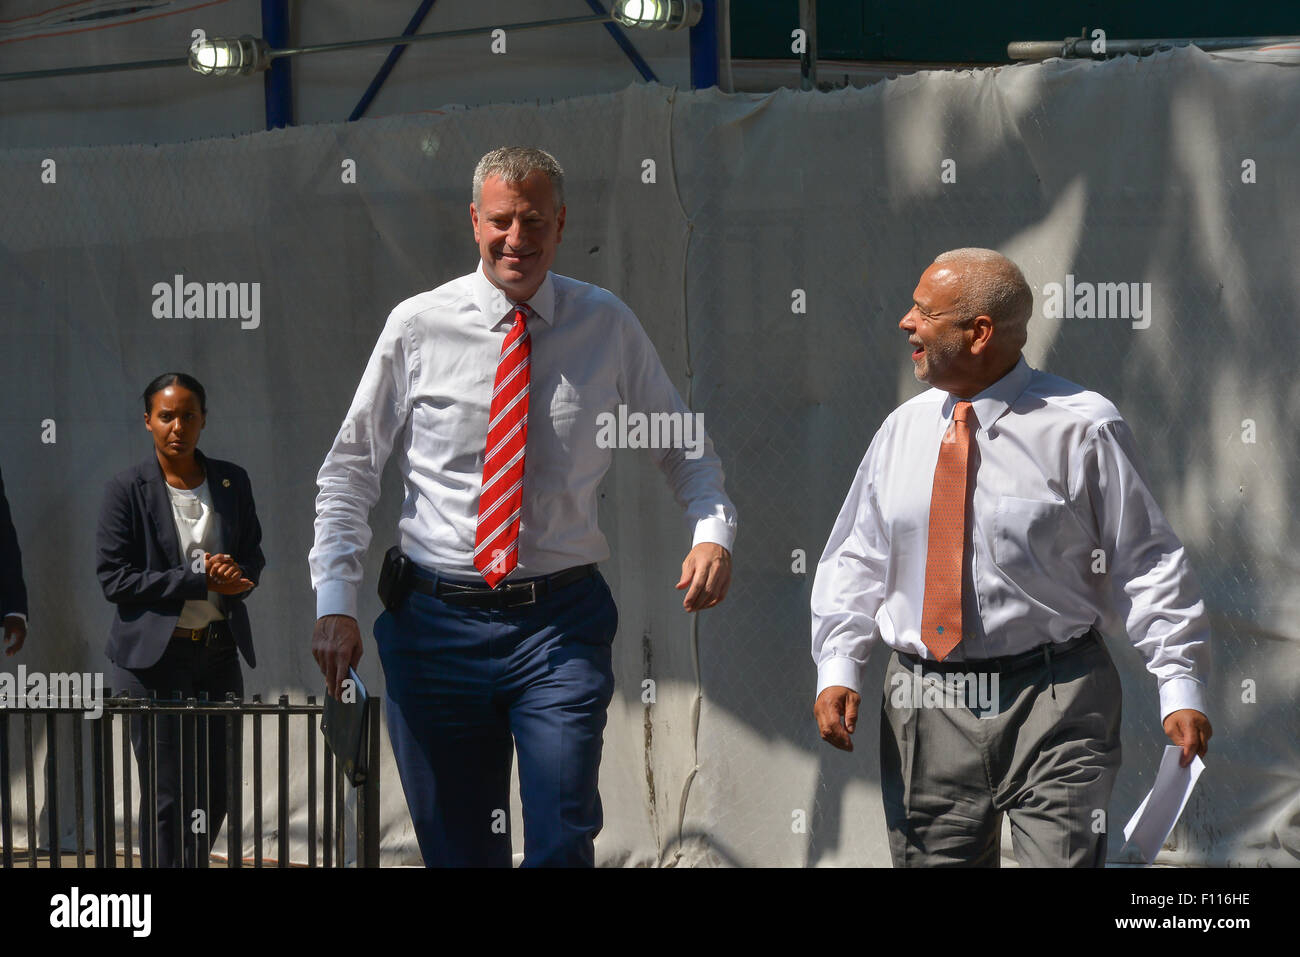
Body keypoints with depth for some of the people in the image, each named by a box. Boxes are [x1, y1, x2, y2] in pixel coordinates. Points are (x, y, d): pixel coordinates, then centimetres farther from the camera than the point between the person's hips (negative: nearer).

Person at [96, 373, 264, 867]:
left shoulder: (232, 482, 8)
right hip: (154, 656, -4)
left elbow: (254, 556, 16)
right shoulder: (127, 490, -5)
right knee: (168, 797, -4)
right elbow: (115, 580, -10)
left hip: (219, 651, 5)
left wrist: (235, 575, -10)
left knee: (214, 793, 6)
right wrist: (201, 582, -15)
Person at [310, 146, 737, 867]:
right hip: (437, 622, 0)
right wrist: (335, 604, -4)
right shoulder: (418, 327, 1)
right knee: (456, 851, 6)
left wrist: (713, 533, -7)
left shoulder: (608, 328, 4)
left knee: (563, 844, -13)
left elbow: (683, 449, 13)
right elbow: (348, 472, 5)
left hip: (560, 621, 0)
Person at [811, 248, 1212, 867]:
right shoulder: (903, 430, 10)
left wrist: (1180, 688, -11)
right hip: (926, 710, 4)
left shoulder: (1082, 428, -5)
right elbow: (856, 559, 14)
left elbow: (1147, 565, -4)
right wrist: (837, 668, 0)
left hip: (1054, 704, -4)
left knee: (1062, 858, -9)